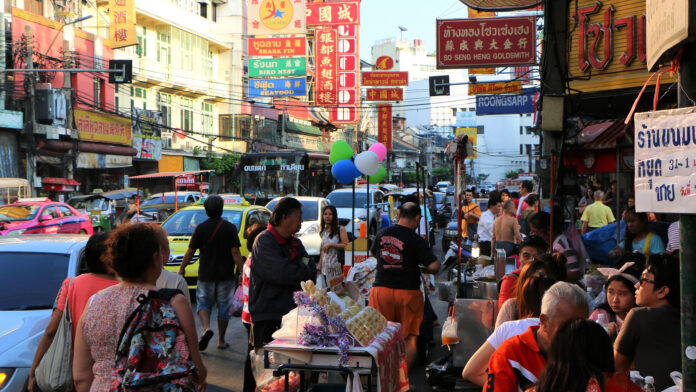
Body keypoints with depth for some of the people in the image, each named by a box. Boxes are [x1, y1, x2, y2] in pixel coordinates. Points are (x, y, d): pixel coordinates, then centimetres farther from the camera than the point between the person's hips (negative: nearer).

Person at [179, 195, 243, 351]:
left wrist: (181, 268, 9)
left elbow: (190, 252, -4)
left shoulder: (200, 228, -4)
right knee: (224, 307, 11)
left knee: (203, 303, 14)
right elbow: (235, 253, -11)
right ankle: (221, 340, 19)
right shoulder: (230, 228, -6)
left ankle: (206, 328, -12)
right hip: (226, 275, 0)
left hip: (206, 275, 0)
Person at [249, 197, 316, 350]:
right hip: (267, 317, -7)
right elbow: (282, 273, -18)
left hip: (291, 313, 7)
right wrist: (304, 270, -2)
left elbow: (312, 269, 11)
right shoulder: (264, 241, -8)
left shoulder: (295, 243, 18)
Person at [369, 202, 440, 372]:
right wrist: (421, 270, 5)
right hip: (407, 291, -3)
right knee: (410, 338, 9)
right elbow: (434, 266, -16)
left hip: (381, 288, 4)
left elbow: (373, 253, 22)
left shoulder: (382, 234, 3)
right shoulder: (416, 241, -12)